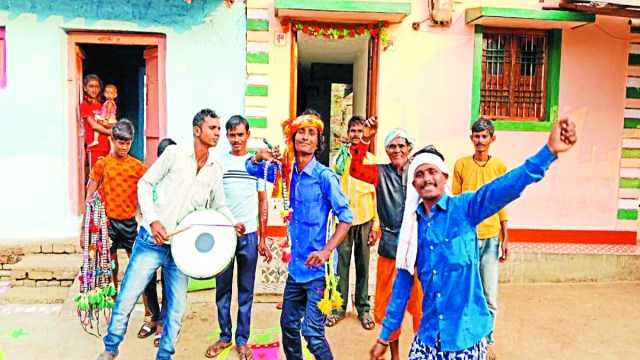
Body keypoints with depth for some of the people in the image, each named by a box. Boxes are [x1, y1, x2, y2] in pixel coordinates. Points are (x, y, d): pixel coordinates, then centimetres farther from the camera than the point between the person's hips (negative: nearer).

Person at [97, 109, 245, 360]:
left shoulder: (216, 169, 5)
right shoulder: (174, 153, -8)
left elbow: (219, 205, 10)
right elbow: (145, 184, -4)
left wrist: (234, 223, -9)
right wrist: (152, 219, -16)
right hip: (152, 240, -3)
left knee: (177, 308, 9)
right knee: (126, 299, 5)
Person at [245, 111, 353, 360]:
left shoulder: (324, 176, -13)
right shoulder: (287, 171, 4)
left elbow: (345, 217, -13)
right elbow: (252, 169, 16)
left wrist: (326, 251, -23)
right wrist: (261, 156, -7)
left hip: (319, 269, -6)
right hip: (296, 266, 6)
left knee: (312, 333, -8)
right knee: (288, 324, 17)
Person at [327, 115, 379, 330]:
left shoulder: (371, 159, 4)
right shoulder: (339, 157, 7)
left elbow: (376, 194, 3)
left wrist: (375, 225, -2)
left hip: (365, 220, 0)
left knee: (363, 266, 7)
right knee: (341, 265, 4)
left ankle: (363, 309, 18)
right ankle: (339, 308, 16)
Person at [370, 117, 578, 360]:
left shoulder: (464, 208, -7)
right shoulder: (411, 226, 2)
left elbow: (505, 187, -25)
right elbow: (402, 284, 8)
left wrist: (549, 150, -39)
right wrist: (385, 336, 11)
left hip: (467, 333, -3)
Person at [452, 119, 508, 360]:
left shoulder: (499, 166, 4)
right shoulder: (461, 164, 2)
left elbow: (502, 204, 8)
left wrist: (505, 239, 7)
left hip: (490, 237, 1)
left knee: (489, 295, 3)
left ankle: (487, 340, 21)